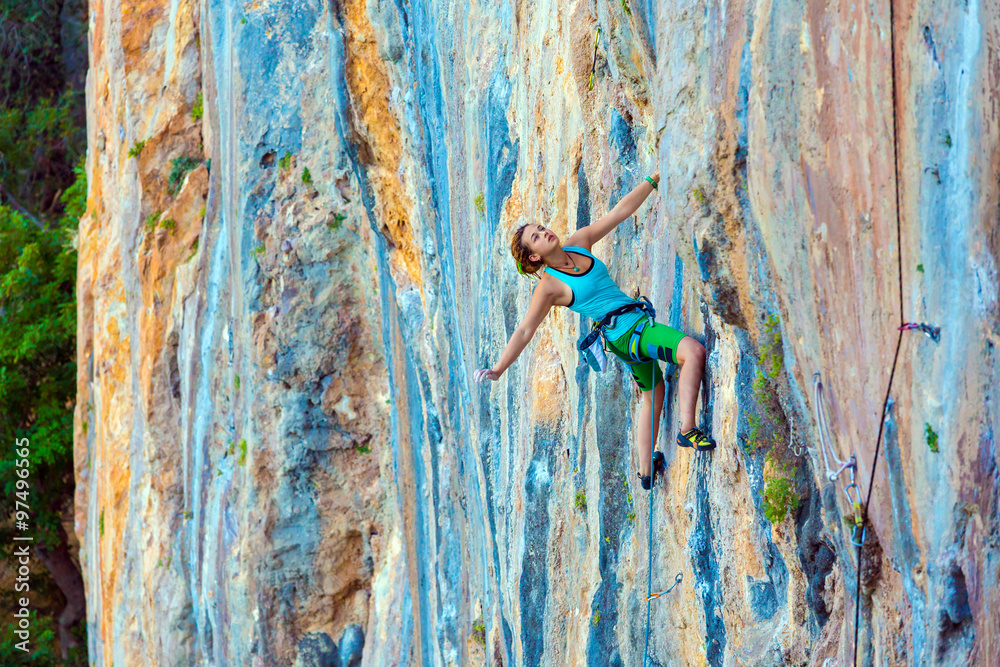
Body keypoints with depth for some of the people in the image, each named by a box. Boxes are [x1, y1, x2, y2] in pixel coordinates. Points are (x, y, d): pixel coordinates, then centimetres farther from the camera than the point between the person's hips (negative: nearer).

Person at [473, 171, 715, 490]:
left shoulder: (579, 243, 5)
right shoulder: (549, 286, -12)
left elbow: (621, 211, 6)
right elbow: (524, 330, -10)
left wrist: (653, 180, 2)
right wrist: (497, 370, -14)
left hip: (639, 323, 8)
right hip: (625, 333, -8)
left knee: (654, 394, 24)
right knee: (693, 350, -27)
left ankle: (645, 470, 34)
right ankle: (688, 430, -30)